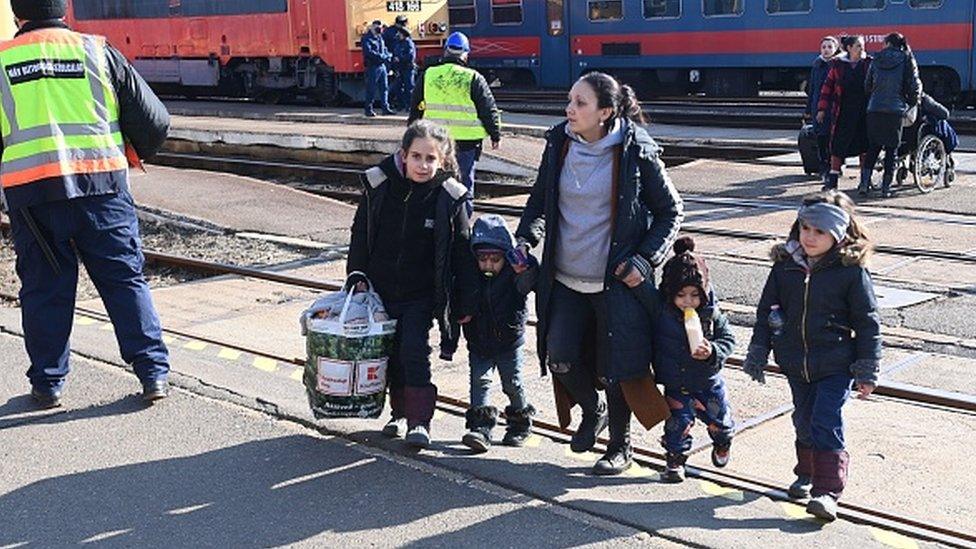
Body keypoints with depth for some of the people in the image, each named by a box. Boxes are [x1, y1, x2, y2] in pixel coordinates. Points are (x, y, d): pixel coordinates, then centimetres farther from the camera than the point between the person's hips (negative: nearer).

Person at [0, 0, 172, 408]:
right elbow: (154, 121, 5)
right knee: (125, 280, 8)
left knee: (44, 288, 11)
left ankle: (48, 383, 17)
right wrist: (133, 156, 24)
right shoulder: (99, 53, 5)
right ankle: (154, 374, 8)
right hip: (102, 184, 0)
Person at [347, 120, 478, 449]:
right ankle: (400, 413, 29)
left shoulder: (450, 198, -11)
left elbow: (462, 252, -4)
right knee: (392, 354, 11)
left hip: (421, 294, -3)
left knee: (414, 350, -14)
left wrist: (464, 304, -4)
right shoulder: (379, 185, -6)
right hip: (380, 289, 3)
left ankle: (419, 421, -5)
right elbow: (360, 236, 4)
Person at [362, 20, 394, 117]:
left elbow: (384, 49, 20)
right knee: (371, 89, -3)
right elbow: (368, 52, -19)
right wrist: (381, 56, -19)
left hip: (382, 66, 8)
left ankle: (385, 107, 12)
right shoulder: (367, 38, -8)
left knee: (384, 87, 7)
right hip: (372, 67, -8)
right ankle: (368, 109, 4)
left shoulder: (380, 38, 17)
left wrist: (387, 56, -2)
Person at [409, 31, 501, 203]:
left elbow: (415, 109, 12)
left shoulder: (427, 75, 4)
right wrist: (496, 135, 10)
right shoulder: (474, 79, -5)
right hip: (466, 142, -3)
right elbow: (489, 110, -2)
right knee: (464, 185, 6)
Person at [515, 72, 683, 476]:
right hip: (565, 280, 4)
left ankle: (620, 447, 25)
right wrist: (526, 239, 0)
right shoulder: (559, 143, 2)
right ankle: (592, 411, 32)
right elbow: (540, 200, 16)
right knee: (560, 360, 0)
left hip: (616, 282, -4)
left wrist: (646, 260, -10)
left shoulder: (635, 152, -10)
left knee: (614, 370, 2)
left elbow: (670, 210, 0)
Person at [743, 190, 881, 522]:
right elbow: (766, 312, 10)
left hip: (836, 364, -4)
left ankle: (827, 491, -8)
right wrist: (757, 356, 10)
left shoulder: (852, 271, -9)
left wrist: (867, 372, -4)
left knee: (827, 423, -10)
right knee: (804, 420, 15)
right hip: (796, 364, 4)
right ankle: (807, 473, 36)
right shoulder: (785, 265, 1)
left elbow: (868, 323, -4)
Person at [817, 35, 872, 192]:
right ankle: (833, 178, 6)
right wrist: (822, 109, 2)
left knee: (864, 144, 6)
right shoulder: (838, 64, 3)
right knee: (838, 144, -1)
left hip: (864, 112, 1)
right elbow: (827, 86, 6)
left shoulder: (869, 63, 3)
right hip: (843, 112, 0)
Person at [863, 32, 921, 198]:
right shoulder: (907, 60, 1)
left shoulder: (877, 60, 8)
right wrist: (913, 102, 13)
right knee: (892, 149, 5)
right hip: (895, 110, -2)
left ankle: (864, 183, 5)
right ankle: (886, 187, 3)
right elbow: (914, 85, -3)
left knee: (873, 147, 12)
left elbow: (868, 85, 11)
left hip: (874, 110, 2)